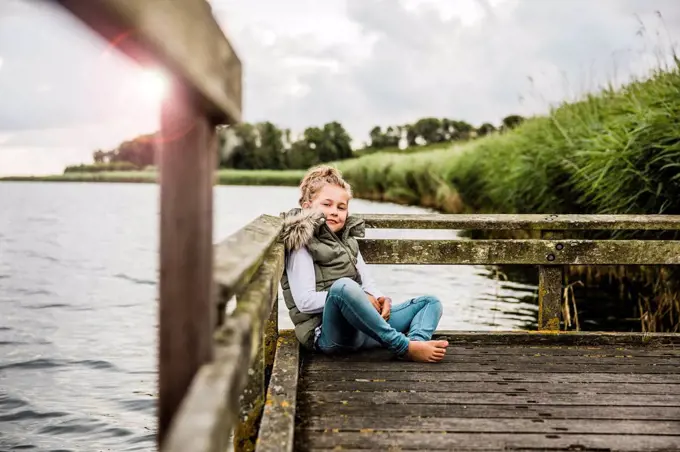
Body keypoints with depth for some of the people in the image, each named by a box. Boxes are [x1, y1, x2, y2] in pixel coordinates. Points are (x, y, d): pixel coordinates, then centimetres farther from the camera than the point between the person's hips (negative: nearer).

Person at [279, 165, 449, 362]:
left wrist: (380, 299, -3)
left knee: (430, 302, 5)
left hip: (362, 329, 8)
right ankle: (404, 347, -33)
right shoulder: (302, 246, -1)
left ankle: (417, 341, -32)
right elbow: (305, 301, -13)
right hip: (328, 334, -8)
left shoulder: (348, 241, 23)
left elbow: (368, 283, 21)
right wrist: (359, 299, -15)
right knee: (343, 286, -38)